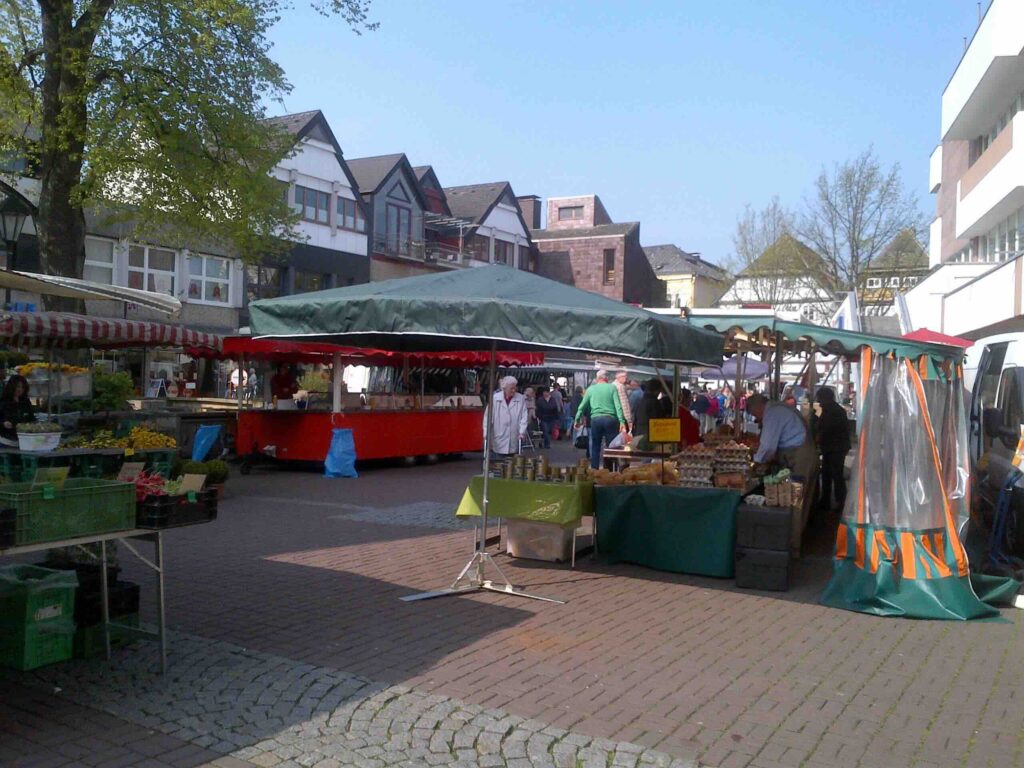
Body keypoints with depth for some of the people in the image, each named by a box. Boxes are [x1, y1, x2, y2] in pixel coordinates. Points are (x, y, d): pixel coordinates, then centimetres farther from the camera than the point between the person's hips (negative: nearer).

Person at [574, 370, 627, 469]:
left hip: (596, 419, 1)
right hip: (610, 419, -1)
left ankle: (594, 470, 11)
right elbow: (618, 405, -5)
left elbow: (582, 406, 8)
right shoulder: (612, 387, 4)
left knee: (595, 447, 11)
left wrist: (577, 420, 16)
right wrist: (621, 421, -9)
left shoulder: (591, 389, 9)